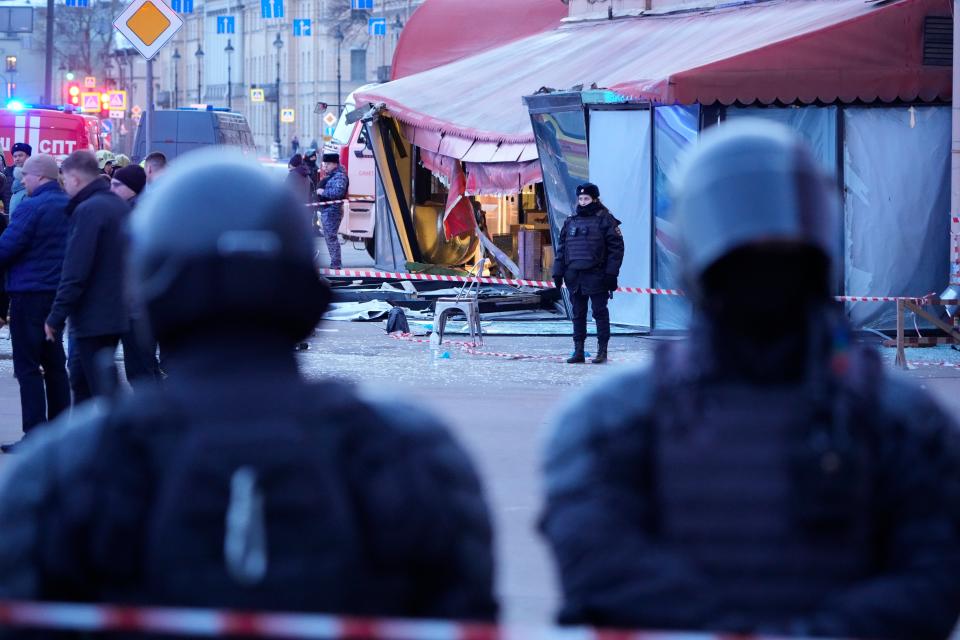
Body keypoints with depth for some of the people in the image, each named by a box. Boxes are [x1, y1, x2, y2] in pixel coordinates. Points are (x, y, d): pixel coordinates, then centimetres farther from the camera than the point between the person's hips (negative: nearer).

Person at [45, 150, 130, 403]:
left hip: (93, 317, -9)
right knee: (81, 379, 21)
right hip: (117, 313, 9)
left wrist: (56, 317, -17)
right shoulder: (120, 206, 12)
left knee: (104, 390, -7)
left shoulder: (88, 210, -17)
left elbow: (75, 272, -22)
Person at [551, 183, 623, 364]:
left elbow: (616, 248, -7)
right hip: (574, 276, 6)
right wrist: (558, 273, 10)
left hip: (596, 275, -6)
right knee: (578, 315, 8)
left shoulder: (605, 221, -2)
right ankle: (578, 351, 13)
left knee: (600, 313, -1)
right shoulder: (570, 222, 15)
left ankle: (602, 351, 4)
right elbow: (561, 249, 17)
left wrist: (611, 274, -13)